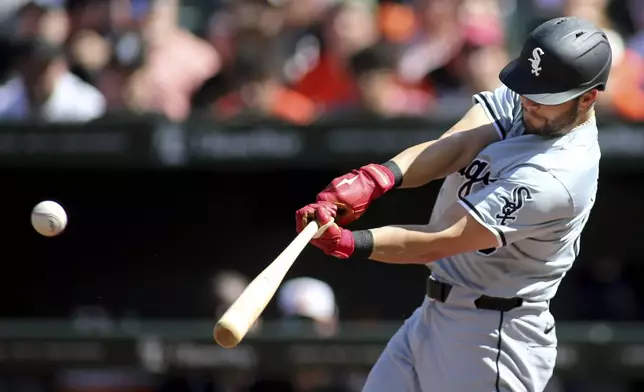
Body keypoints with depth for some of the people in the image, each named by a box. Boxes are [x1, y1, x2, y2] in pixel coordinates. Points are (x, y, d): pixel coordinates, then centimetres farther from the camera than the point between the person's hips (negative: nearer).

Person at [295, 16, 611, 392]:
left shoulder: (559, 176, -26)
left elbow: (440, 244, -28)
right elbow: (453, 149, -16)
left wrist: (348, 243, -36)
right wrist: (376, 179, -34)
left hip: (491, 338, -9)